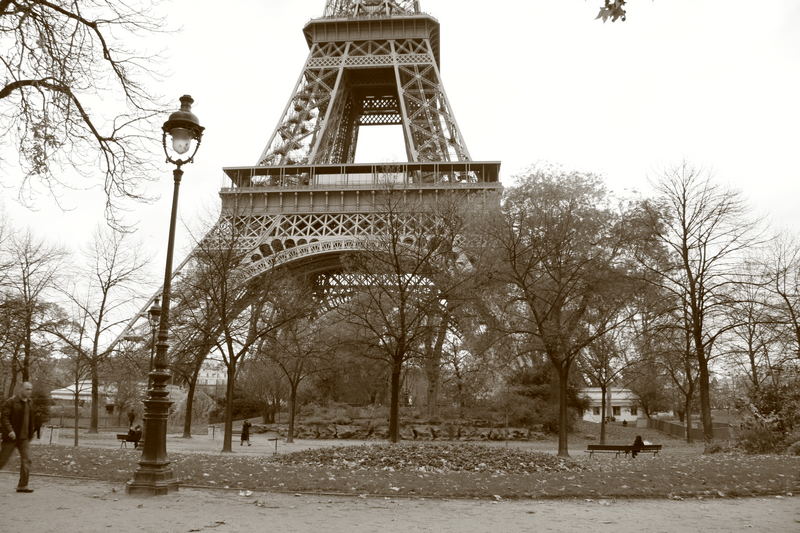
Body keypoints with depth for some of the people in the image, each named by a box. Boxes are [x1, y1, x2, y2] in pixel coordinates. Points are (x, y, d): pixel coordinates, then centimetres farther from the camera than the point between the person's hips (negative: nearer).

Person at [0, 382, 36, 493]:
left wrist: (30, 435, 16)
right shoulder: (10, 402, -9)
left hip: (24, 437, 5)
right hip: (10, 437, -5)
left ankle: (22, 486, -2)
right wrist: (10, 430, -27)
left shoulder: (29, 402, 10)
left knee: (26, 460, -4)